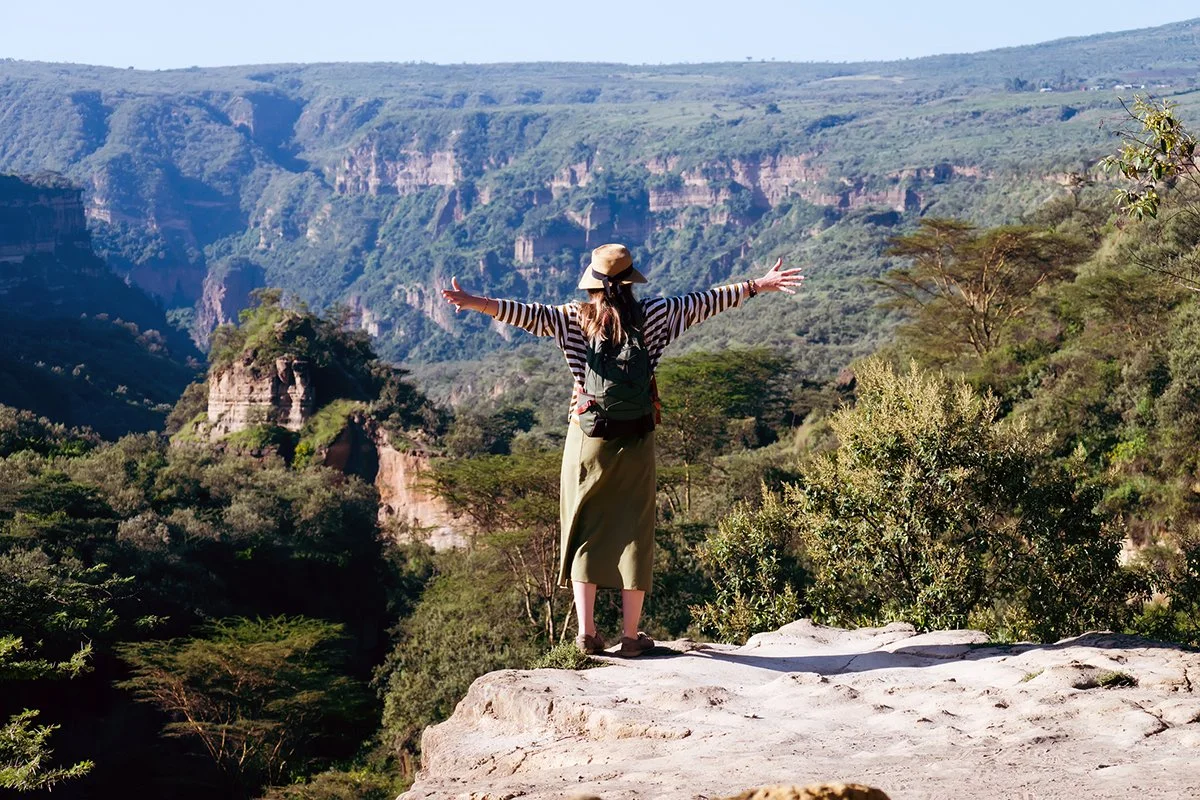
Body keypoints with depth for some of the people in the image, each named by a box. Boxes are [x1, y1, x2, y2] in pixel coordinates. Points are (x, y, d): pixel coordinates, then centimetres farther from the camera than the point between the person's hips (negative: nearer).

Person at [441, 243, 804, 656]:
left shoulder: (577, 318, -3)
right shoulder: (650, 315, -2)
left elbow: (533, 313, -12)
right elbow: (702, 303, 2)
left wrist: (476, 303, -13)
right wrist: (759, 285, 8)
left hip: (588, 439, 0)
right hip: (636, 442, 0)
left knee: (584, 532, 9)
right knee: (633, 533, 7)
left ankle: (586, 631, 4)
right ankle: (631, 634, 8)